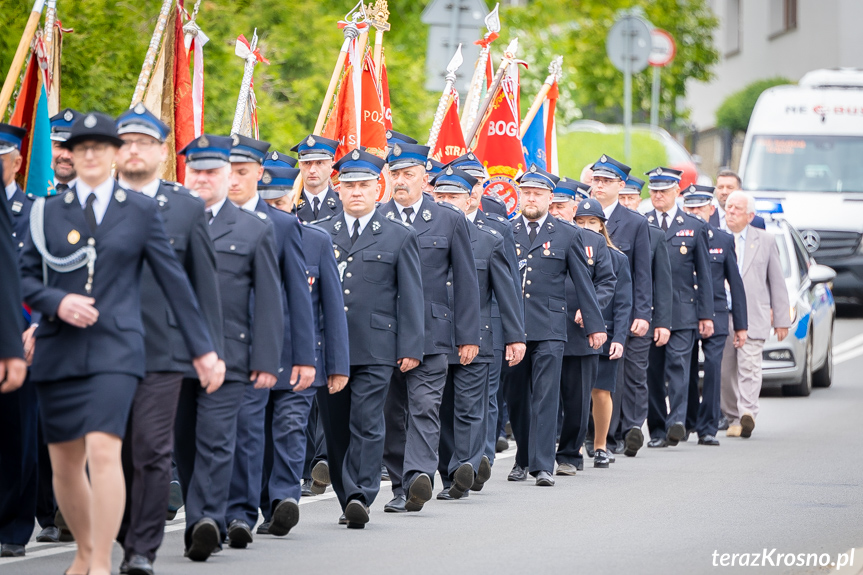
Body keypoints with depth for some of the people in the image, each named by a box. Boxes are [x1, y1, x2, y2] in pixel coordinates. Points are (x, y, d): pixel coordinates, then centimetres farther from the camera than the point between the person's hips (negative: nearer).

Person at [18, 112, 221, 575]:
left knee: (103, 451, -19)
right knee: (64, 464, 7)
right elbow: (25, 276, 11)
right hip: (58, 351, 3)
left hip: (115, 347, -3)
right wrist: (57, 302, -10)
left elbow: (174, 280, 9)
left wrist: (203, 348, 8)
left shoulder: (140, 211, 6)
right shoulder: (49, 211, 10)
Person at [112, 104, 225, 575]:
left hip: (162, 350, -2)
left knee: (151, 450, -8)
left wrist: (212, 350, 4)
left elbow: (205, 286, 8)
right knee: (115, 452, 6)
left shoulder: (187, 208, 7)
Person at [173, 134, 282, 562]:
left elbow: (269, 302, 6)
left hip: (227, 354, -2)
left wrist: (266, 361, -2)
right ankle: (201, 525, 16)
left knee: (215, 440, -12)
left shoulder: (254, 230, 8)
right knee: (184, 443, 7)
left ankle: (207, 521, -18)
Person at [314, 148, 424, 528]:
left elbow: (410, 297, 4)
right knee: (335, 427, 5)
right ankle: (347, 499, 13)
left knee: (366, 424, -10)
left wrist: (410, 348, -3)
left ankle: (361, 497, -12)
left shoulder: (400, 237, 6)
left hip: (375, 350, -3)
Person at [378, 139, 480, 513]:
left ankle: (419, 476, -24)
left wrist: (468, 336, 2)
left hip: (430, 334, -2)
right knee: (392, 413, 6)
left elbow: (466, 282, 7)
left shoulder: (449, 220, 6)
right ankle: (400, 488, 14)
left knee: (424, 407, -13)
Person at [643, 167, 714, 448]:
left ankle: (677, 421, -23)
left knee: (678, 364, -14)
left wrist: (706, 315, 3)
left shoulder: (694, 227, 9)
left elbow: (704, 274, 9)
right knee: (652, 371, 3)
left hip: (682, 311, -1)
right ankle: (657, 430, 9)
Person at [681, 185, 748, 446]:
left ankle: (707, 428, -10)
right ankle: (687, 423, 25)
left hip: (715, 315, 0)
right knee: (686, 369, 4)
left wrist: (740, 324, 7)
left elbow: (735, 284, 10)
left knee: (713, 366, -13)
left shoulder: (724, 240, 8)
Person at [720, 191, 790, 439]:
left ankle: (748, 414, -25)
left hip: (752, 317, -2)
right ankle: (733, 418, 15)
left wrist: (781, 320, 5)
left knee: (749, 367, -15)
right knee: (726, 371, 4)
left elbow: (777, 283, 9)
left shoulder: (765, 241, 8)